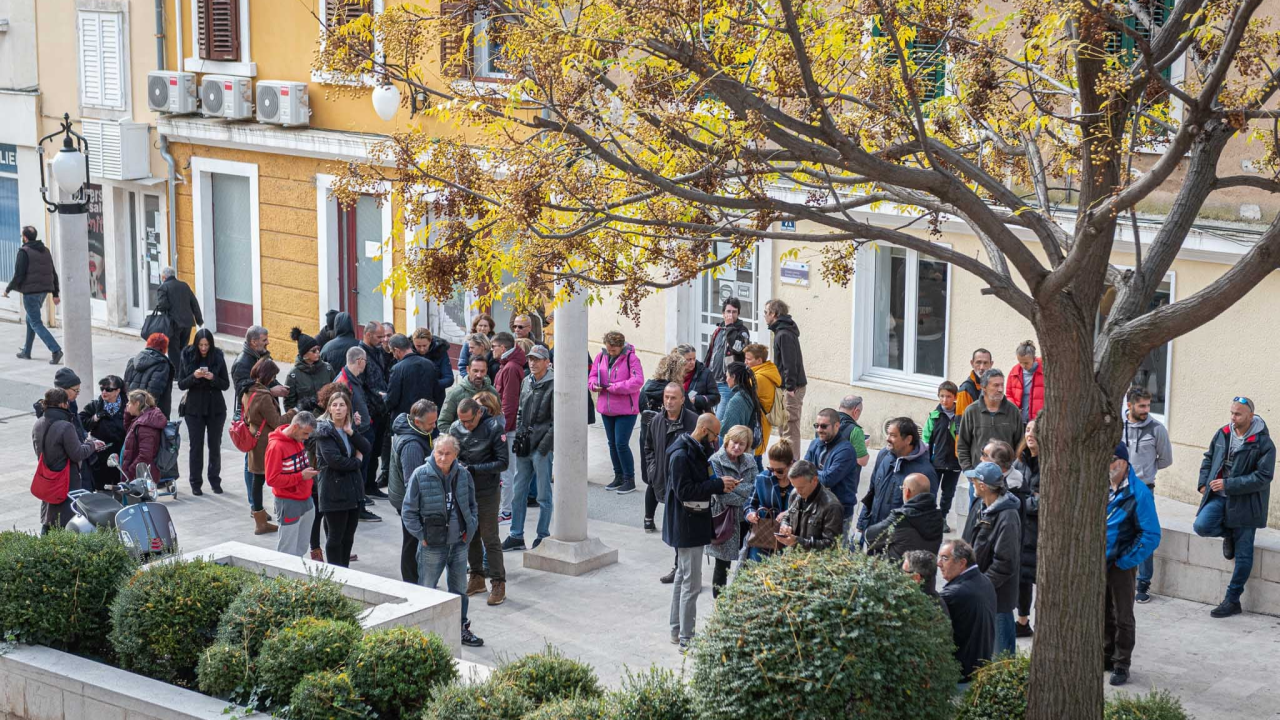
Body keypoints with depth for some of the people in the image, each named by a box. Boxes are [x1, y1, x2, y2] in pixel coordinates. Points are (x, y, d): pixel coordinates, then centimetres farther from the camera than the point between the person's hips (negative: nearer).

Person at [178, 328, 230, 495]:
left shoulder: (218, 357, -4)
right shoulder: (187, 357, -4)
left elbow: (226, 385, -1)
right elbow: (181, 384, -4)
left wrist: (213, 378, -20)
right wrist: (194, 376, -22)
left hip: (216, 408, 1)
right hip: (194, 409, -1)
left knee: (215, 445, 8)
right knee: (196, 446, 3)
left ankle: (215, 481, 20)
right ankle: (196, 483, 11)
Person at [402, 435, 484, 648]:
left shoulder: (463, 475, 0)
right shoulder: (420, 475, -13)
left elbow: (472, 505, 15)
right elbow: (409, 511, -7)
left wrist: (470, 530, 5)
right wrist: (421, 536, -9)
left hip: (459, 543, 4)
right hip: (432, 544, -4)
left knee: (459, 589, 14)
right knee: (426, 589, 6)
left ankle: (461, 628, 26)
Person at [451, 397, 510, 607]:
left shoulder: (493, 428, -14)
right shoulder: (456, 428, -1)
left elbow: (503, 462, -13)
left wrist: (475, 469, -21)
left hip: (487, 492, -5)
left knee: (490, 538, -3)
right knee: (470, 536, 13)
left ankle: (498, 583, 3)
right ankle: (477, 578, 26)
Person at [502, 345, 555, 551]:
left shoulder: (554, 385, -11)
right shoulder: (526, 382, 11)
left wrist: (544, 445, -16)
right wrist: (519, 436, 10)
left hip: (542, 448, -7)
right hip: (524, 447, 7)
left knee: (544, 495, 3)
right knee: (518, 493, 11)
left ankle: (543, 536, 13)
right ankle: (516, 536, 20)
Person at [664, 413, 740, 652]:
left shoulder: (698, 452, 11)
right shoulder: (681, 456, -21)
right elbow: (685, 491, -26)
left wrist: (721, 485, -1)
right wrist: (718, 485, -23)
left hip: (694, 525, 11)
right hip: (686, 527, -11)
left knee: (683, 577, 18)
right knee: (692, 583, -8)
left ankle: (677, 631, 28)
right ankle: (686, 638, -3)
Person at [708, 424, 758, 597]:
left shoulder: (749, 461, 9)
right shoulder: (716, 461, -10)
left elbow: (756, 488, 1)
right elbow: (720, 495, -16)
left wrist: (733, 486, -14)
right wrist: (746, 498, -8)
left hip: (746, 519, 5)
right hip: (725, 521, -5)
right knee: (723, 565, 3)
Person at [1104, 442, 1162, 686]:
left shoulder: (1138, 493, -17)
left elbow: (1151, 536, -17)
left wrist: (1125, 561, -16)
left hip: (1121, 565, -6)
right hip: (1098, 563, 6)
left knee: (1123, 617, 6)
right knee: (1103, 613, 18)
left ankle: (1121, 665, 16)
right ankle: (1107, 656, 33)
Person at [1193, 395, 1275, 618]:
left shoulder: (1264, 444, -13)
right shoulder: (1223, 434, 5)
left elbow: (1262, 477, -19)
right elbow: (1208, 458, 20)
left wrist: (1228, 485, -22)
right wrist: (1203, 483, 6)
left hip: (1245, 503, -4)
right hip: (1219, 497, 4)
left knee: (1243, 555, 2)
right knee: (1202, 526, -23)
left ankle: (1232, 600, 13)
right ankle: (1228, 534, 10)